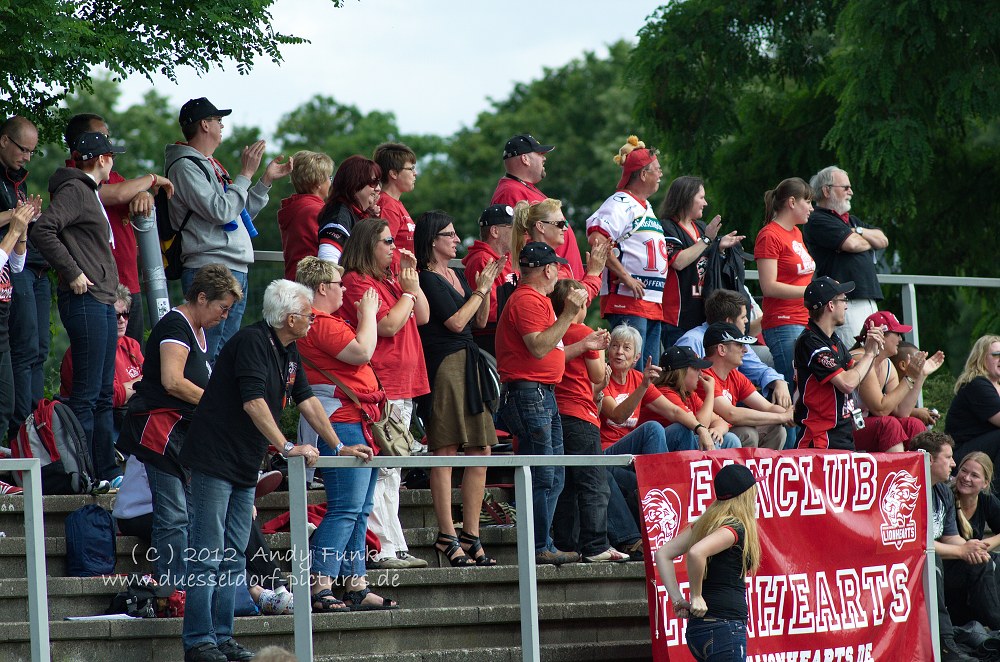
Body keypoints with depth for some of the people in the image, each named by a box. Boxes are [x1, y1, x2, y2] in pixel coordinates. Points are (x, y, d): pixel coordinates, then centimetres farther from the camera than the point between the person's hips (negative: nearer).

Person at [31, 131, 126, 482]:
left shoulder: (89, 193, 21)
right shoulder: (74, 190, -9)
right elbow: (42, 230, -22)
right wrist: (73, 273, -20)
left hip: (102, 301, 10)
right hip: (85, 299, -10)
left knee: (104, 393, 13)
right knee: (87, 393, -10)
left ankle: (107, 471, 18)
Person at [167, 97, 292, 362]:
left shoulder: (211, 166, 22)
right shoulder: (185, 167, -9)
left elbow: (241, 213, 26)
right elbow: (221, 211, -19)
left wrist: (267, 179, 20)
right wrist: (246, 174, -11)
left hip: (236, 271, 10)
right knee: (206, 358, -14)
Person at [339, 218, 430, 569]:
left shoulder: (388, 281, 20)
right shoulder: (357, 282, -10)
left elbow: (422, 316, 19)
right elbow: (390, 324, -18)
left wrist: (412, 280, 10)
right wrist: (408, 291, -4)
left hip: (402, 387, 10)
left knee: (390, 473, 11)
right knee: (379, 471, -11)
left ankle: (395, 548, 14)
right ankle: (384, 548, -13)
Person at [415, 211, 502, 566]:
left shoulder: (456, 276, 18)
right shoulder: (427, 279, -8)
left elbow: (480, 321, 22)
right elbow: (456, 321, -13)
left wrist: (487, 286, 9)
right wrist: (482, 289, -3)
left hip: (470, 366, 9)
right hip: (444, 367, -9)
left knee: (481, 452, 6)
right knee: (446, 452, -8)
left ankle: (471, 536, 10)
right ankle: (447, 537, -6)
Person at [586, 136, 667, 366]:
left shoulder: (645, 207, 23)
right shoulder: (620, 204, -8)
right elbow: (597, 239, -23)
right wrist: (625, 277, -23)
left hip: (653, 303, 10)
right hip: (627, 301, -10)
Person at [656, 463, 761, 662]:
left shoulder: (706, 524, 13)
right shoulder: (736, 528, -11)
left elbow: (663, 554, 12)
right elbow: (696, 553, -28)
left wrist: (677, 599, 7)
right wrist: (696, 597, -16)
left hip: (698, 628, 9)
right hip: (725, 627, -9)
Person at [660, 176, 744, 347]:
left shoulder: (701, 228, 17)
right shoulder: (667, 227, -6)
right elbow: (678, 262, -20)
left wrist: (721, 246, 6)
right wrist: (707, 240, -13)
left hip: (702, 313, 8)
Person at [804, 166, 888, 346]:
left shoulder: (852, 220, 26)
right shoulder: (817, 220, -4)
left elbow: (883, 241, 19)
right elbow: (850, 244, -15)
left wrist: (860, 232, 0)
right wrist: (870, 241, 7)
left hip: (869, 300, 9)